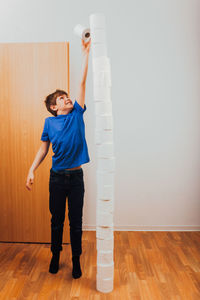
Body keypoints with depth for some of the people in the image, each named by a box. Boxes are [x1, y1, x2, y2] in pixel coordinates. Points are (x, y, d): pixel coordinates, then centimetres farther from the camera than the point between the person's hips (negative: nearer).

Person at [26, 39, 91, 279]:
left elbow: (82, 82, 0)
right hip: (57, 176, 0)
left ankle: (76, 260, 26)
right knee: (57, 220, 14)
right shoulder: (49, 122, 2)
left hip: (76, 176, 0)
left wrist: (86, 53, -1)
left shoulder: (77, 114, 2)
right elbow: (44, 148, 8)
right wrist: (32, 170, 0)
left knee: (76, 221, 9)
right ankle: (55, 256, 35)